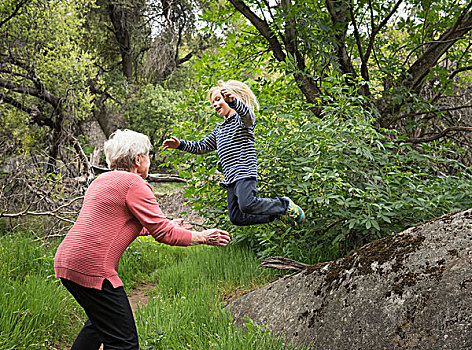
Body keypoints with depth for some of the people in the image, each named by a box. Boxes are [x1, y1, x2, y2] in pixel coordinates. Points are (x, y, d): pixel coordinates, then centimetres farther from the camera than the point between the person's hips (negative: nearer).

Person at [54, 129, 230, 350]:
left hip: (66, 261, 10)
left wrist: (167, 226, 36)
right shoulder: (134, 183, -8)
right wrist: (201, 237, 3)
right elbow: (162, 232, -11)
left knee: (100, 322, 29)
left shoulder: (102, 181, 20)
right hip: (91, 268, -10)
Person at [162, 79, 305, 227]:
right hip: (230, 178, 8)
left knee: (247, 205, -28)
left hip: (245, 172, -8)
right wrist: (180, 144, 16)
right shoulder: (220, 129, 26)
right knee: (237, 218, 1)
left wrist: (233, 100, -44)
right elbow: (202, 147, 29)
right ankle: (276, 214, 15)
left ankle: (284, 205, -4)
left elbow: (247, 113, -24)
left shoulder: (243, 118, 2)